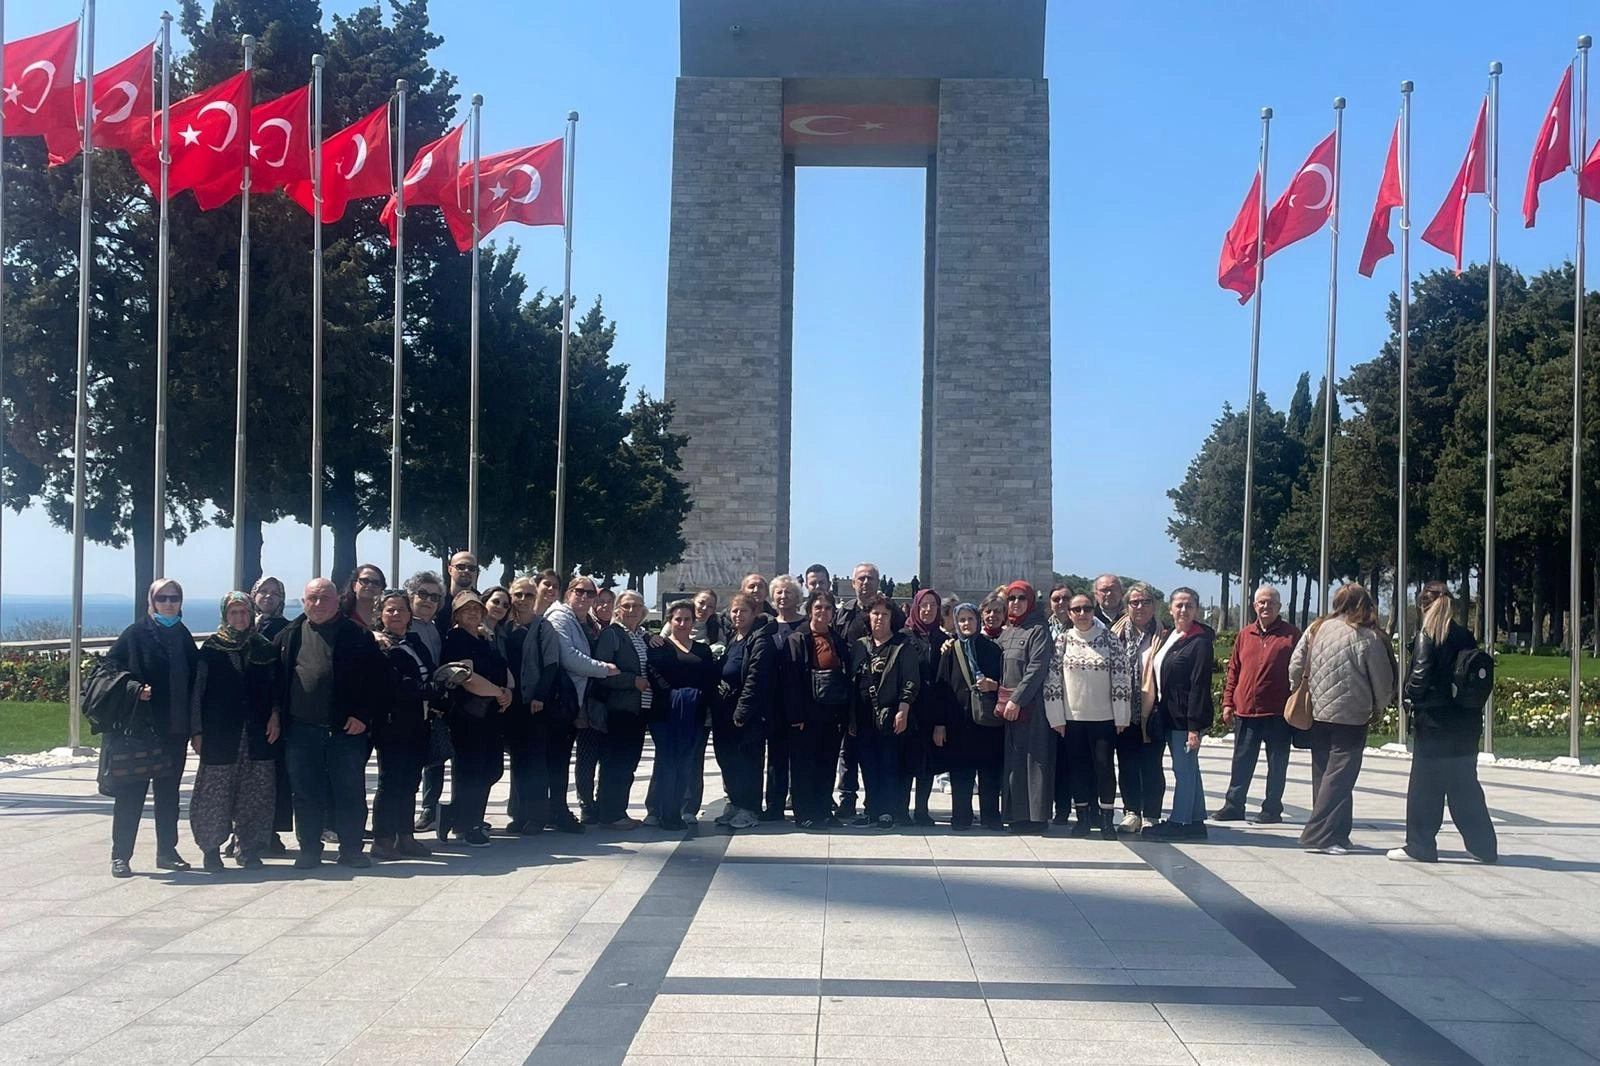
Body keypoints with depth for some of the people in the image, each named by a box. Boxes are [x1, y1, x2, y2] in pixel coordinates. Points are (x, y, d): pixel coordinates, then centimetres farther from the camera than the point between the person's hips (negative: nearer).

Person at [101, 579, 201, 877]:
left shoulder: (183, 637, 12)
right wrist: (134, 689, -18)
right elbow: (110, 666, -3)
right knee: (130, 793, -3)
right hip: (138, 727, -4)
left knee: (169, 792, 11)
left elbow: (194, 680, 13)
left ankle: (167, 852, 20)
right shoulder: (136, 634, -1)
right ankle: (120, 856, 3)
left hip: (175, 729, 4)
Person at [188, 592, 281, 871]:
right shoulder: (212, 648, 3)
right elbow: (197, 690, 2)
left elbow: (274, 688, 16)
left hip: (257, 733, 2)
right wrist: (196, 730, -4)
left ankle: (250, 848, 10)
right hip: (219, 733, -2)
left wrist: (275, 717, -1)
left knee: (256, 793, 1)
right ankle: (211, 849, 11)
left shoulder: (264, 649, 11)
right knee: (216, 792, -1)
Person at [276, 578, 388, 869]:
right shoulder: (289, 636, 8)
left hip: (347, 729, -2)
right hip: (301, 730, 2)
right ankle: (309, 850, 18)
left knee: (350, 792, 3)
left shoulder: (357, 636, 0)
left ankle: (351, 849, 13)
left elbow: (378, 678, -2)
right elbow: (275, 677, 12)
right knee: (306, 793, 8)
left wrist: (363, 715, -8)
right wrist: (278, 712, 3)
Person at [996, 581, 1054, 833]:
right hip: (1008, 706, 7)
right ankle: (1018, 813, 15)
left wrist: (1017, 700, -19)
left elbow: (1037, 668, -14)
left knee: (1031, 761, -5)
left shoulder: (1038, 630, -6)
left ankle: (1035, 816, -1)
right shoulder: (1005, 632, 16)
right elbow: (999, 666, 20)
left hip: (1031, 707, -7)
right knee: (1013, 761, 9)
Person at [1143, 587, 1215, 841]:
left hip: (1186, 718, -9)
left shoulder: (1201, 642, -12)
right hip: (1170, 716, 9)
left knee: (1184, 769, -3)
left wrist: (1194, 726, -20)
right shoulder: (1168, 638, 13)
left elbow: (1200, 686, -16)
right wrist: (1159, 713, 10)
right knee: (1188, 769, 14)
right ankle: (1196, 821, 21)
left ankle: (1179, 821, 4)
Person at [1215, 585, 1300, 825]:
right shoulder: (1245, 635, 10)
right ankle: (1233, 805, 16)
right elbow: (1234, 670, 12)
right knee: (1241, 762, 9)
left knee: (1277, 764, 5)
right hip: (1245, 710, 4)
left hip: (1277, 713, -4)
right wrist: (1228, 702, 7)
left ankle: (1272, 809, 13)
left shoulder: (1291, 635, -1)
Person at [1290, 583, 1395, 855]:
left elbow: (1296, 666, 4)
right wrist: (1378, 707, 14)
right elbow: (1383, 681, -5)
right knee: (1339, 777, -2)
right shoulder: (1369, 638, -10)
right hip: (1351, 717, -5)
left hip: (1317, 714, 5)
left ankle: (1336, 835, 19)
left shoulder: (1316, 629, 1)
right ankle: (1319, 835, -8)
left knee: (1324, 773, 13)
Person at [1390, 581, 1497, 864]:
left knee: (1426, 785, 2)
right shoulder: (1465, 636, 8)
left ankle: (1420, 846, 5)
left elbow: (1420, 675, -16)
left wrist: (1411, 698, 1)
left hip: (1434, 721, -6)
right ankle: (1482, 844, 18)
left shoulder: (1427, 636, -10)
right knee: (1465, 785, 15)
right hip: (1466, 721, 6)